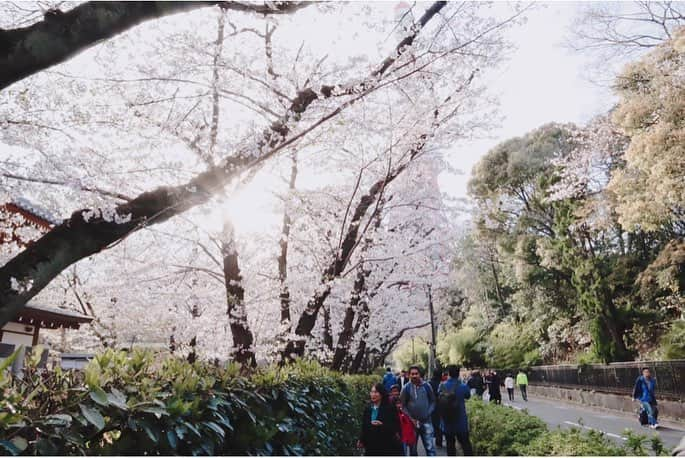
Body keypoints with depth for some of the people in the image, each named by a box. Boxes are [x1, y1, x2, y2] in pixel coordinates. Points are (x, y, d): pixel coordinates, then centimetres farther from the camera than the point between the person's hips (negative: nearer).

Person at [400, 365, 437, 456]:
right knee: (413, 448, 12)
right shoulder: (406, 388, -5)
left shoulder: (426, 386, -2)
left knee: (430, 447, -2)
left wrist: (428, 413, -7)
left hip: (426, 421, 0)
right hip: (412, 422, 0)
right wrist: (410, 418, -10)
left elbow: (433, 401, 6)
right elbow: (402, 405, -2)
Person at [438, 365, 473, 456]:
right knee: (465, 444, 8)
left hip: (447, 421, 2)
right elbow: (468, 395, 5)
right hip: (461, 421, -2)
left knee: (450, 444, 12)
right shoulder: (462, 386, -15)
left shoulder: (442, 386, -8)